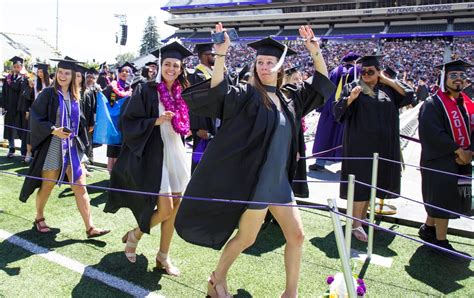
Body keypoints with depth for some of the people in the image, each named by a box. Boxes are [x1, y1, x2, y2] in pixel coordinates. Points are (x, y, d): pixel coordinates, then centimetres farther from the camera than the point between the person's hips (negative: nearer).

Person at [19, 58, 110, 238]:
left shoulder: (74, 97, 9)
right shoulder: (48, 93, -5)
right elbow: (35, 118, -10)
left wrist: (79, 140, 11)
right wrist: (53, 130, -22)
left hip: (72, 148, 4)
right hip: (52, 147, -4)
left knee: (80, 187, -2)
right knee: (47, 186, 10)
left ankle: (90, 228, -2)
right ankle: (39, 218, 35)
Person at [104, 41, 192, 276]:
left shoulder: (181, 93, 10)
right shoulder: (146, 90, -7)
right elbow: (129, 122, -10)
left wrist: (183, 128, 6)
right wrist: (156, 121, -20)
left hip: (177, 153, 6)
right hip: (154, 154, -6)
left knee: (174, 208, 7)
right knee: (165, 208, -8)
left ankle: (163, 255, 22)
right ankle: (134, 236, 20)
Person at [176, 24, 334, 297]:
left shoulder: (289, 97, 10)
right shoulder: (247, 95, -8)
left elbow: (322, 84, 16)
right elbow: (219, 92, -25)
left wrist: (315, 51, 3)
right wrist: (221, 54, -37)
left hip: (279, 180, 6)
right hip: (255, 180, -6)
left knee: (297, 236, 9)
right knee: (246, 238, 6)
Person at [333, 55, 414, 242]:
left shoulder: (388, 89, 10)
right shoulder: (352, 88, -2)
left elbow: (408, 95, 2)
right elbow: (338, 110, -10)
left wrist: (387, 80, 2)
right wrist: (351, 98, -29)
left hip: (382, 145, 5)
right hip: (360, 144, -5)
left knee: (373, 181, 13)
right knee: (361, 182, -5)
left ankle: (363, 215, 28)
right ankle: (356, 225, 1)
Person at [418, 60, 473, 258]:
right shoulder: (433, 104, -11)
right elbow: (432, 132, -21)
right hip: (440, 160, -7)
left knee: (440, 200, 15)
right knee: (443, 200, -1)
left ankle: (428, 229, 34)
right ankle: (441, 241, 13)